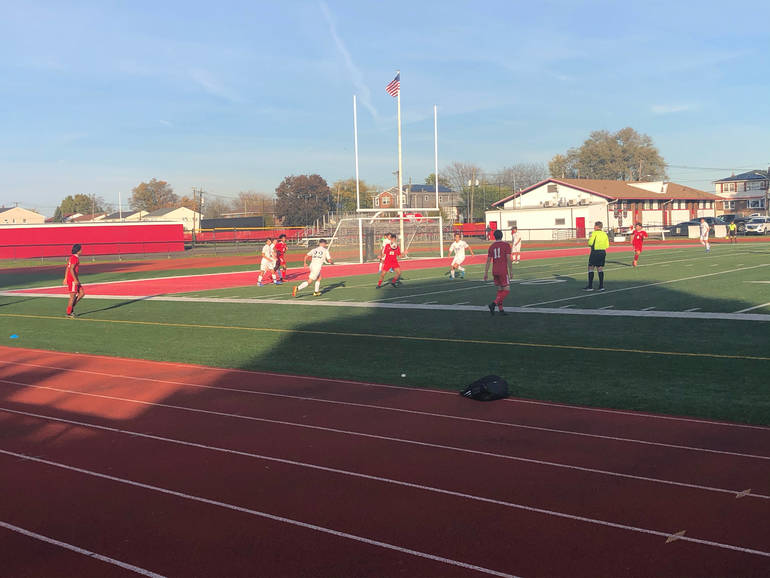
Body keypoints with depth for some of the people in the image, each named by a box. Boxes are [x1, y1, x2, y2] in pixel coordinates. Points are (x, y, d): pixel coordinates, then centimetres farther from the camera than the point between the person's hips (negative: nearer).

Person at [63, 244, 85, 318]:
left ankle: (71, 307, 13)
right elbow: (71, 269, -24)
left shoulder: (72, 257, 14)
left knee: (82, 293, 10)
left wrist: (65, 278, 19)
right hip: (72, 280, -10)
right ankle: (69, 313, 3)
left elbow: (67, 268, 17)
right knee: (73, 296, -4)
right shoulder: (74, 258, -16)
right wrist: (75, 280, -24)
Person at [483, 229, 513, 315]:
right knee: (506, 290, -2)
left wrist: (486, 273, 7)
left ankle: (501, 310, 11)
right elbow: (508, 259, -12)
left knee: (500, 290, 14)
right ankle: (493, 304, -20)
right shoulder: (506, 245, -5)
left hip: (494, 271, 6)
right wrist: (511, 271, -7)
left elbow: (488, 261, 5)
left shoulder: (491, 247, 8)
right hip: (503, 271, -6)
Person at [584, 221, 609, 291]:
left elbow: (590, 243, -15)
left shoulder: (594, 233, -9)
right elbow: (607, 245, 10)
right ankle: (601, 286, 7)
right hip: (603, 252, 6)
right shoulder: (604, 234, 9)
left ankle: (590, 286, 0)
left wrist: (589, 239, 6)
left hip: (595, 252, -6)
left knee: (590, 268, 2)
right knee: (600, 269, 10)